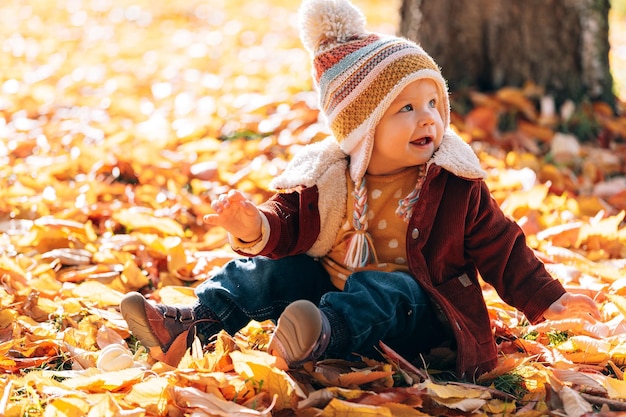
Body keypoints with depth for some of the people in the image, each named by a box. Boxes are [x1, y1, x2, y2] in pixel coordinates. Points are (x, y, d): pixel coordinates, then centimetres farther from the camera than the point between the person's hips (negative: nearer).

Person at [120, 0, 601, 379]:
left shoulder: (454, 183, -4)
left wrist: (545, 299, -2)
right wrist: (256, 226, -22)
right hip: (330, 282, 4)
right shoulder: (327, 179, -1)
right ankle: (194, 324, -15)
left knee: (386, 290, -36)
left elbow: (498, 247, 2)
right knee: (272, 269, -9)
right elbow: (290, 222, 2)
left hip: (413, 310, -4)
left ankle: (322, 337, -65)